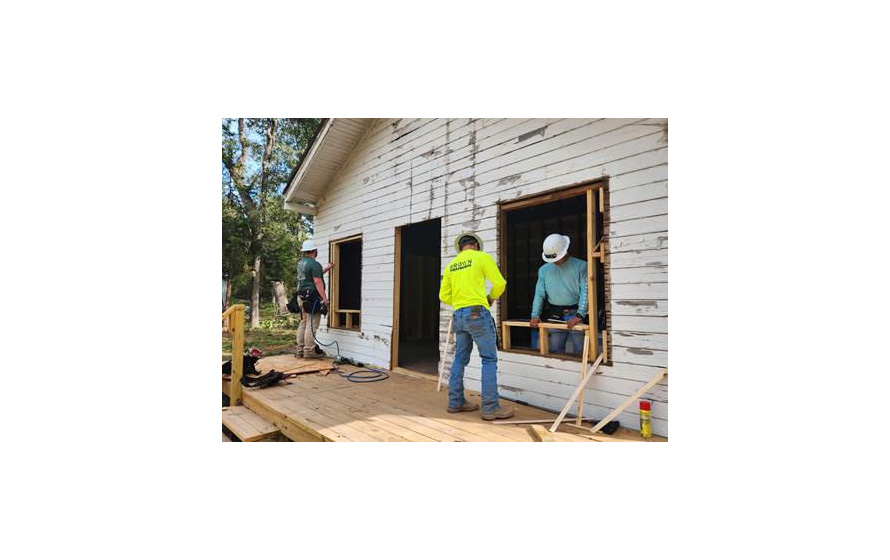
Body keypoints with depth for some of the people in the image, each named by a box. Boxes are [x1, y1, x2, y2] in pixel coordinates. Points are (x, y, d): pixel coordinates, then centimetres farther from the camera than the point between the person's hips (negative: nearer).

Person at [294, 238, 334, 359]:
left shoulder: (300, 263, 15)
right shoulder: (314, 264, -14)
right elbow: (318, 282, -19)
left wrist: (326, 268, 34)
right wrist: (325, 298, -18)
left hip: (301, 297, 9)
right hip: (312, 298, -9)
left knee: (303, 323, 13)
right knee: (312, 325, -5)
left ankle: (300, 349, 17)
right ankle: (309, 350, -3)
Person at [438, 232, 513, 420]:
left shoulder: (451, 265, 15)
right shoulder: (482, 257, 0)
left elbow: (444, 296, 14)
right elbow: (500, 283, -3)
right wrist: (491, 297, 14)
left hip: (458, 315, 6)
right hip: (478, 313, -6)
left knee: (460, 358, 14)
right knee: (489, 359, -2)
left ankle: (455, 402, 20)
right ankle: (490, 408, -2)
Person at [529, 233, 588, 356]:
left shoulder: (581, 266, -2)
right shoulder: (543, 270, 11)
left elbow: (585, 292, -9)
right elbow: (539, 294, 10)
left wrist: (580, 315, -19)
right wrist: (535, 315, -2)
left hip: (575, 314, -3)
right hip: (554, 315, 3)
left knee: (579, 352, -1)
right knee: (555, 352, 7)